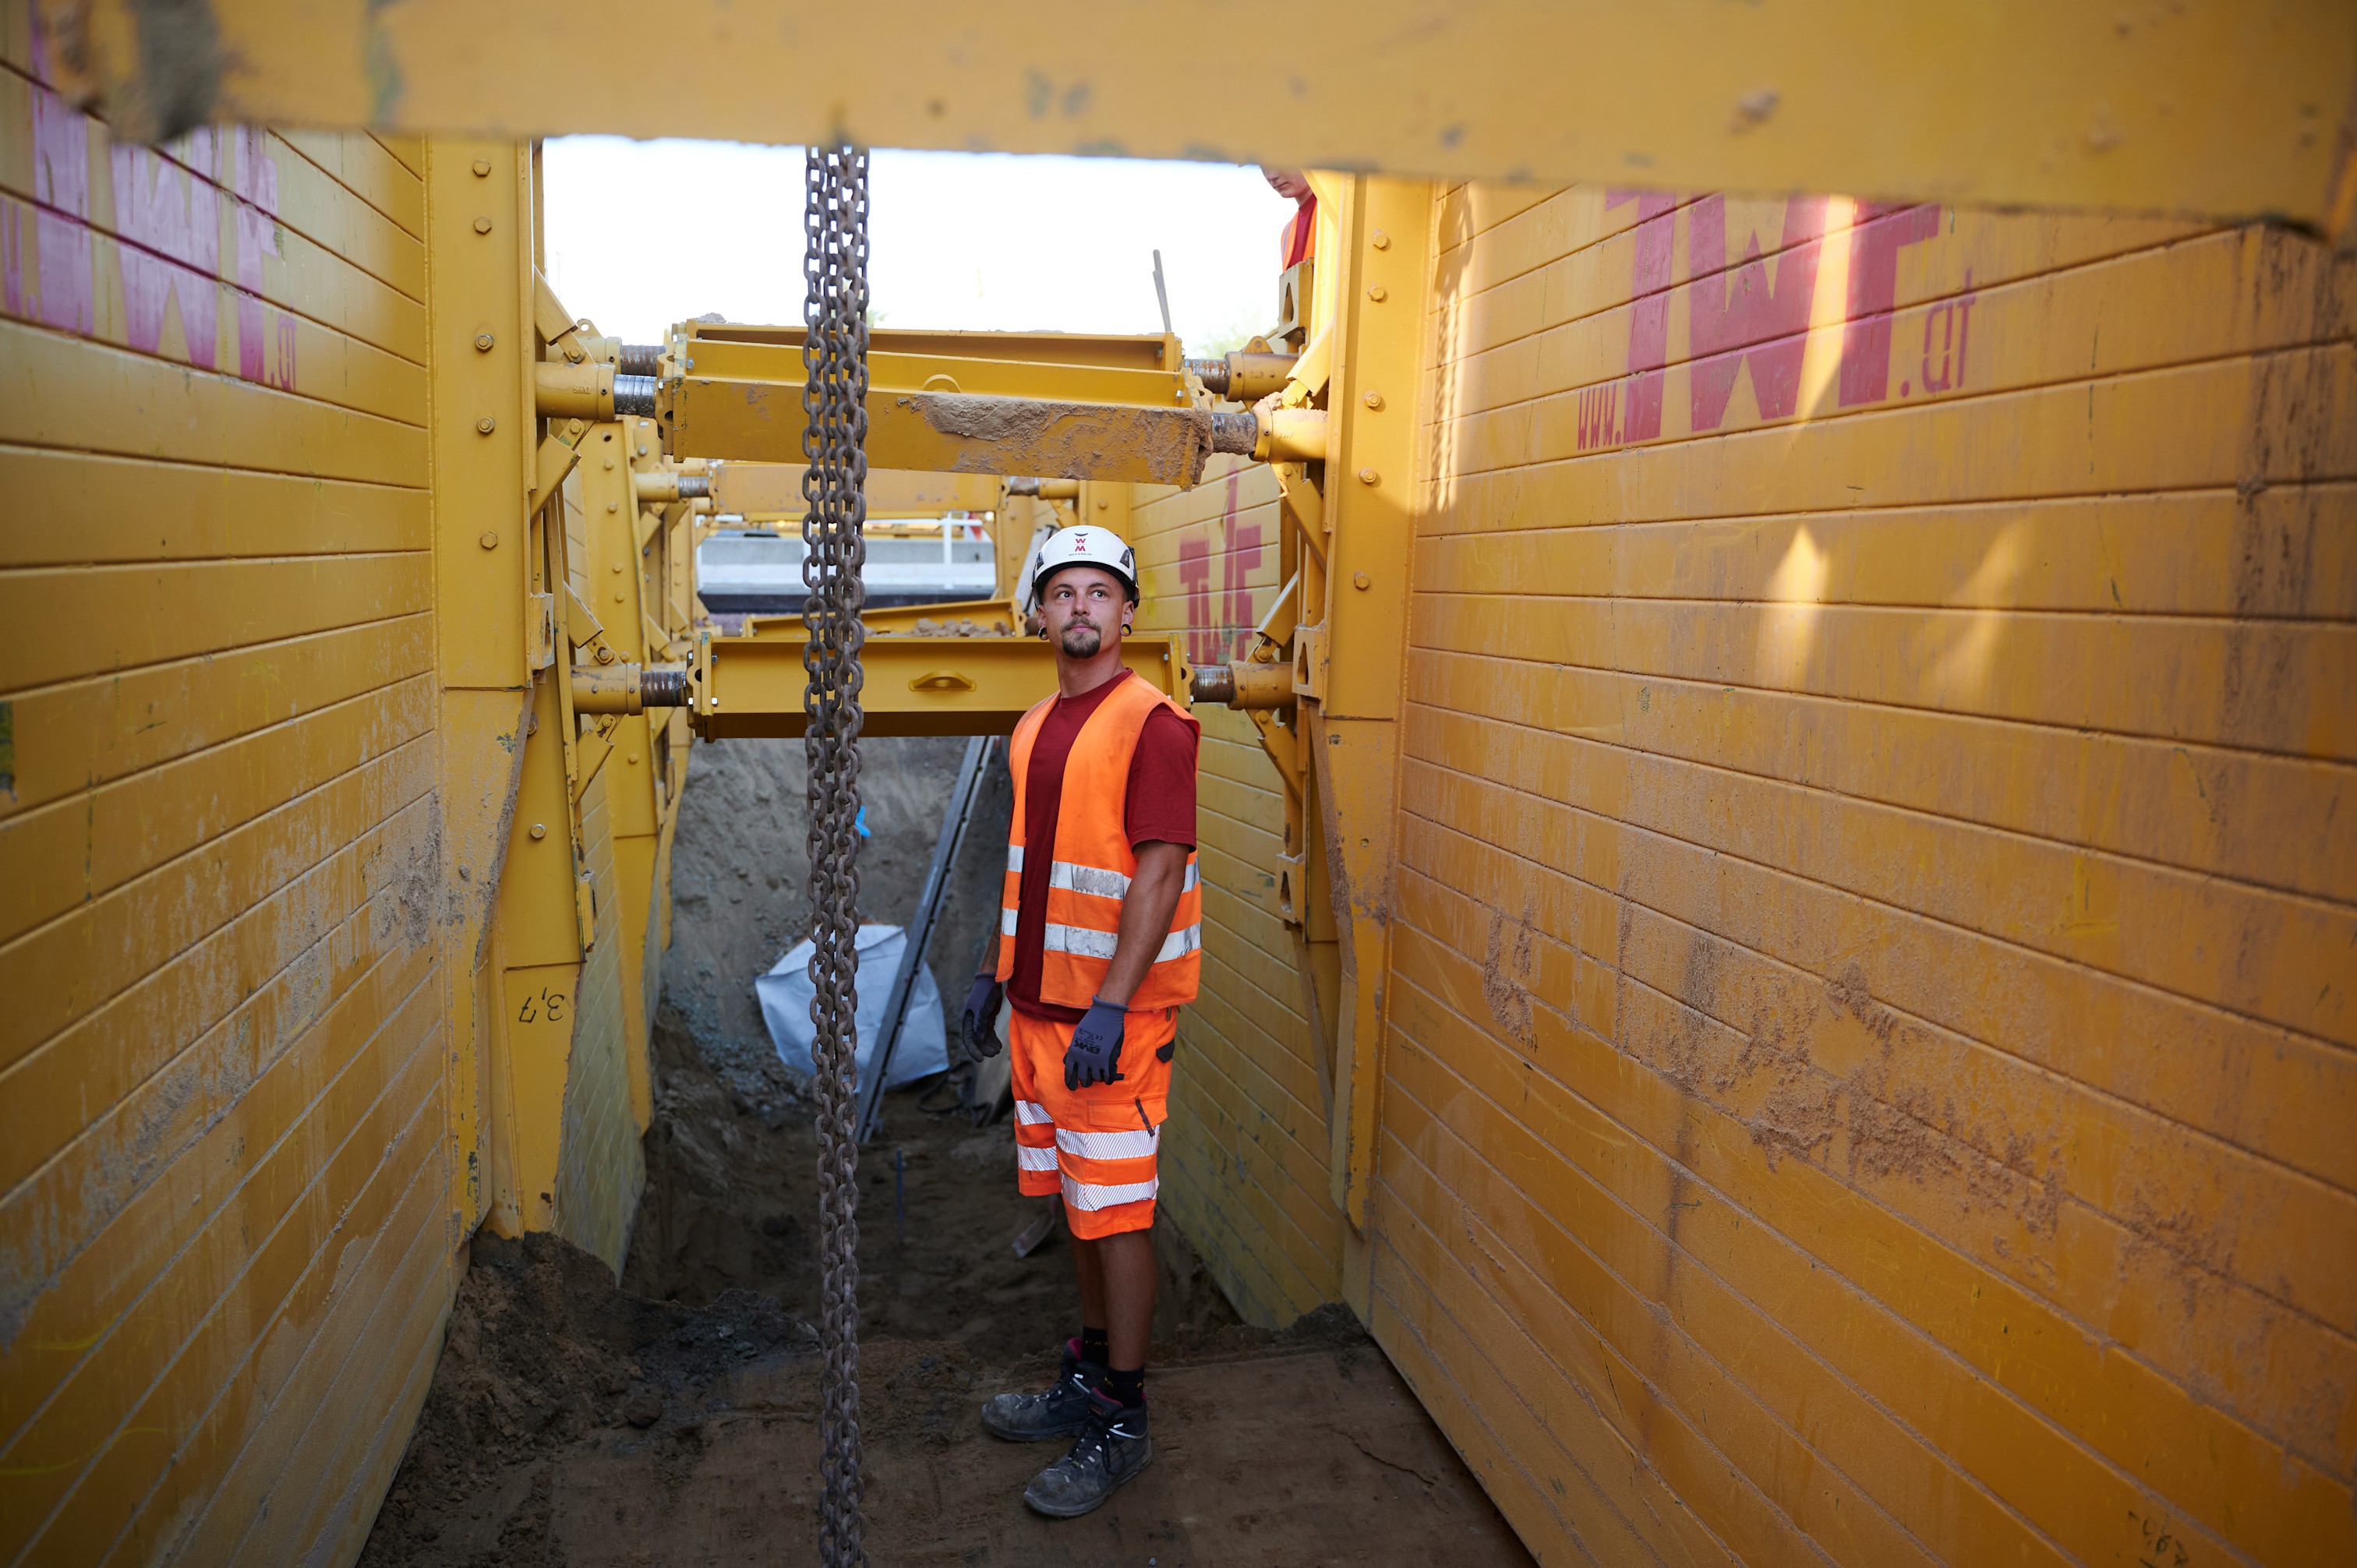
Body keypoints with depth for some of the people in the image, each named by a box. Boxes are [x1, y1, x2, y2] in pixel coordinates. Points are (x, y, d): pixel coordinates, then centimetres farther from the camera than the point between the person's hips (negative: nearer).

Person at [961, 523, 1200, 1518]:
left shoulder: (1153, 725, -13)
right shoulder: (1036, 728, 12)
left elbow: (1159, 874, -19)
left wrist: (1110, 1008, -24)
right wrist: (995, 974, 17)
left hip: (1111, 1014, -8)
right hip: (1039, 1003, 8)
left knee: (1115, 1213, 0)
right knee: (1073, 1202, 17)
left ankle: (1121, 1424, 13)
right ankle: (1089, 1378, 32)